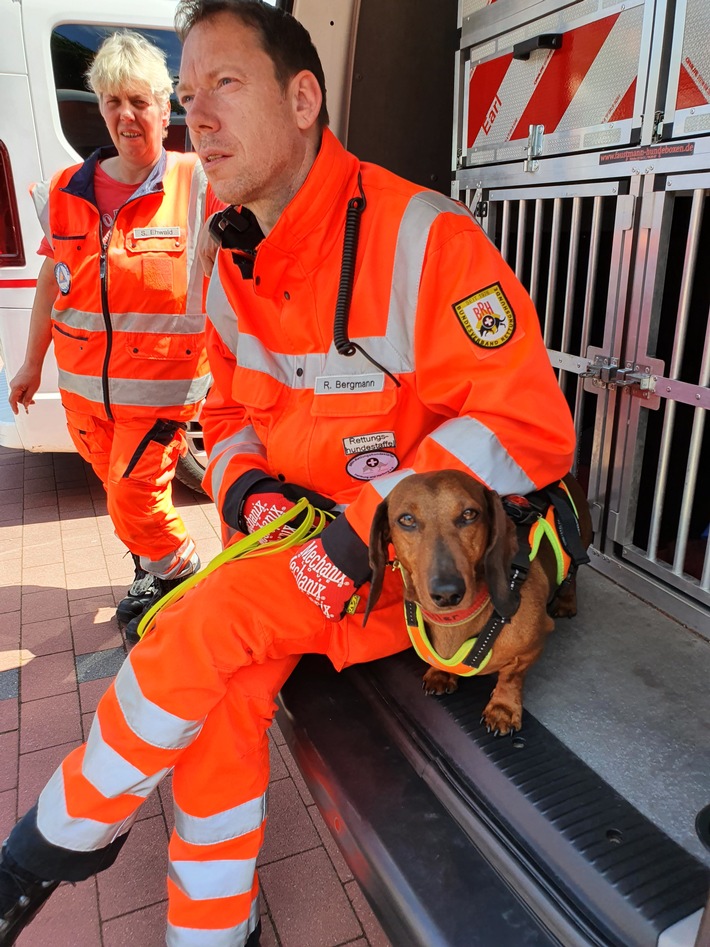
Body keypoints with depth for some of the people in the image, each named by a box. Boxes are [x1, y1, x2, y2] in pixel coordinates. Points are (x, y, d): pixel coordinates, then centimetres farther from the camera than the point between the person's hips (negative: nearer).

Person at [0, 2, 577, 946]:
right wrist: (244, 482, -8)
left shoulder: (419, 238, -18)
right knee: (223, 683, -18)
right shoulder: (234, 275, 5)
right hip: (296, 535, 6)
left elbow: (531, 429, -20)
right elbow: (232, 413, 15)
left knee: (216, 617, -23)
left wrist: (369, 522, -25)